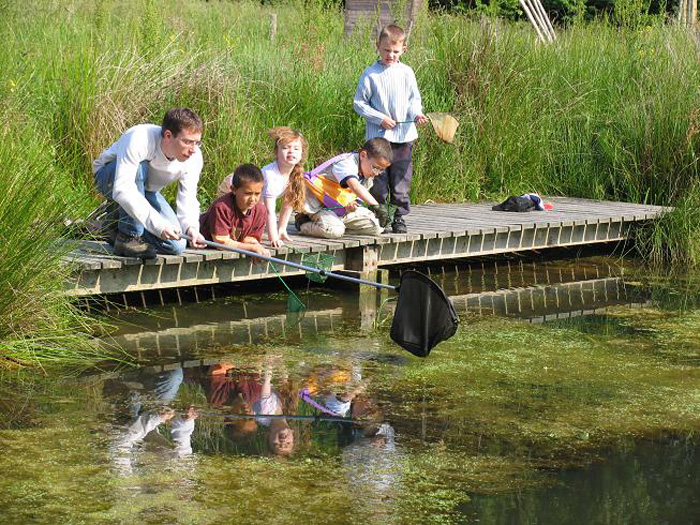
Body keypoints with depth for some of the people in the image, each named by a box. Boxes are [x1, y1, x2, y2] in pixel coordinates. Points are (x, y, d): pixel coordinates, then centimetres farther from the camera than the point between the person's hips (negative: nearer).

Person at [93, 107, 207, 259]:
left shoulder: (194, 157, -22)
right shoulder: (139, 140, -39)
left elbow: (188, 200, -18)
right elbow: (122, 190, -46)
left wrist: (191, 227, -42)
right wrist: (158, 225, -53)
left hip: (147, 190, 5)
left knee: (176, 245, -12)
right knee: (139, 167, -39)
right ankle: (128, 237, -26)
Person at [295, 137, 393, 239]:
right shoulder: (346, 164, -27)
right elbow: (356, 187, -46)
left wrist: (350, 204, -16)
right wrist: (376, 207, -55)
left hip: (343, 210, 8)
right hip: (320, 206, -8)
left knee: (377, 227, -4)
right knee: (334, 231, -37)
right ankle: (303, 223, -7)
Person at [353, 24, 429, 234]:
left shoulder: (406, 72, 6)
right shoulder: (370, 75, -2)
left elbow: (414, 99, 12)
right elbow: (359, 103, 0)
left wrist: (417, 113, -9)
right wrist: (380, 118, -10)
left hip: (403, 136, 2)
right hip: (378, 136, -2)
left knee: (401, 179, 4)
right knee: (378, 181, 1)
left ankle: (399, 217, 11)